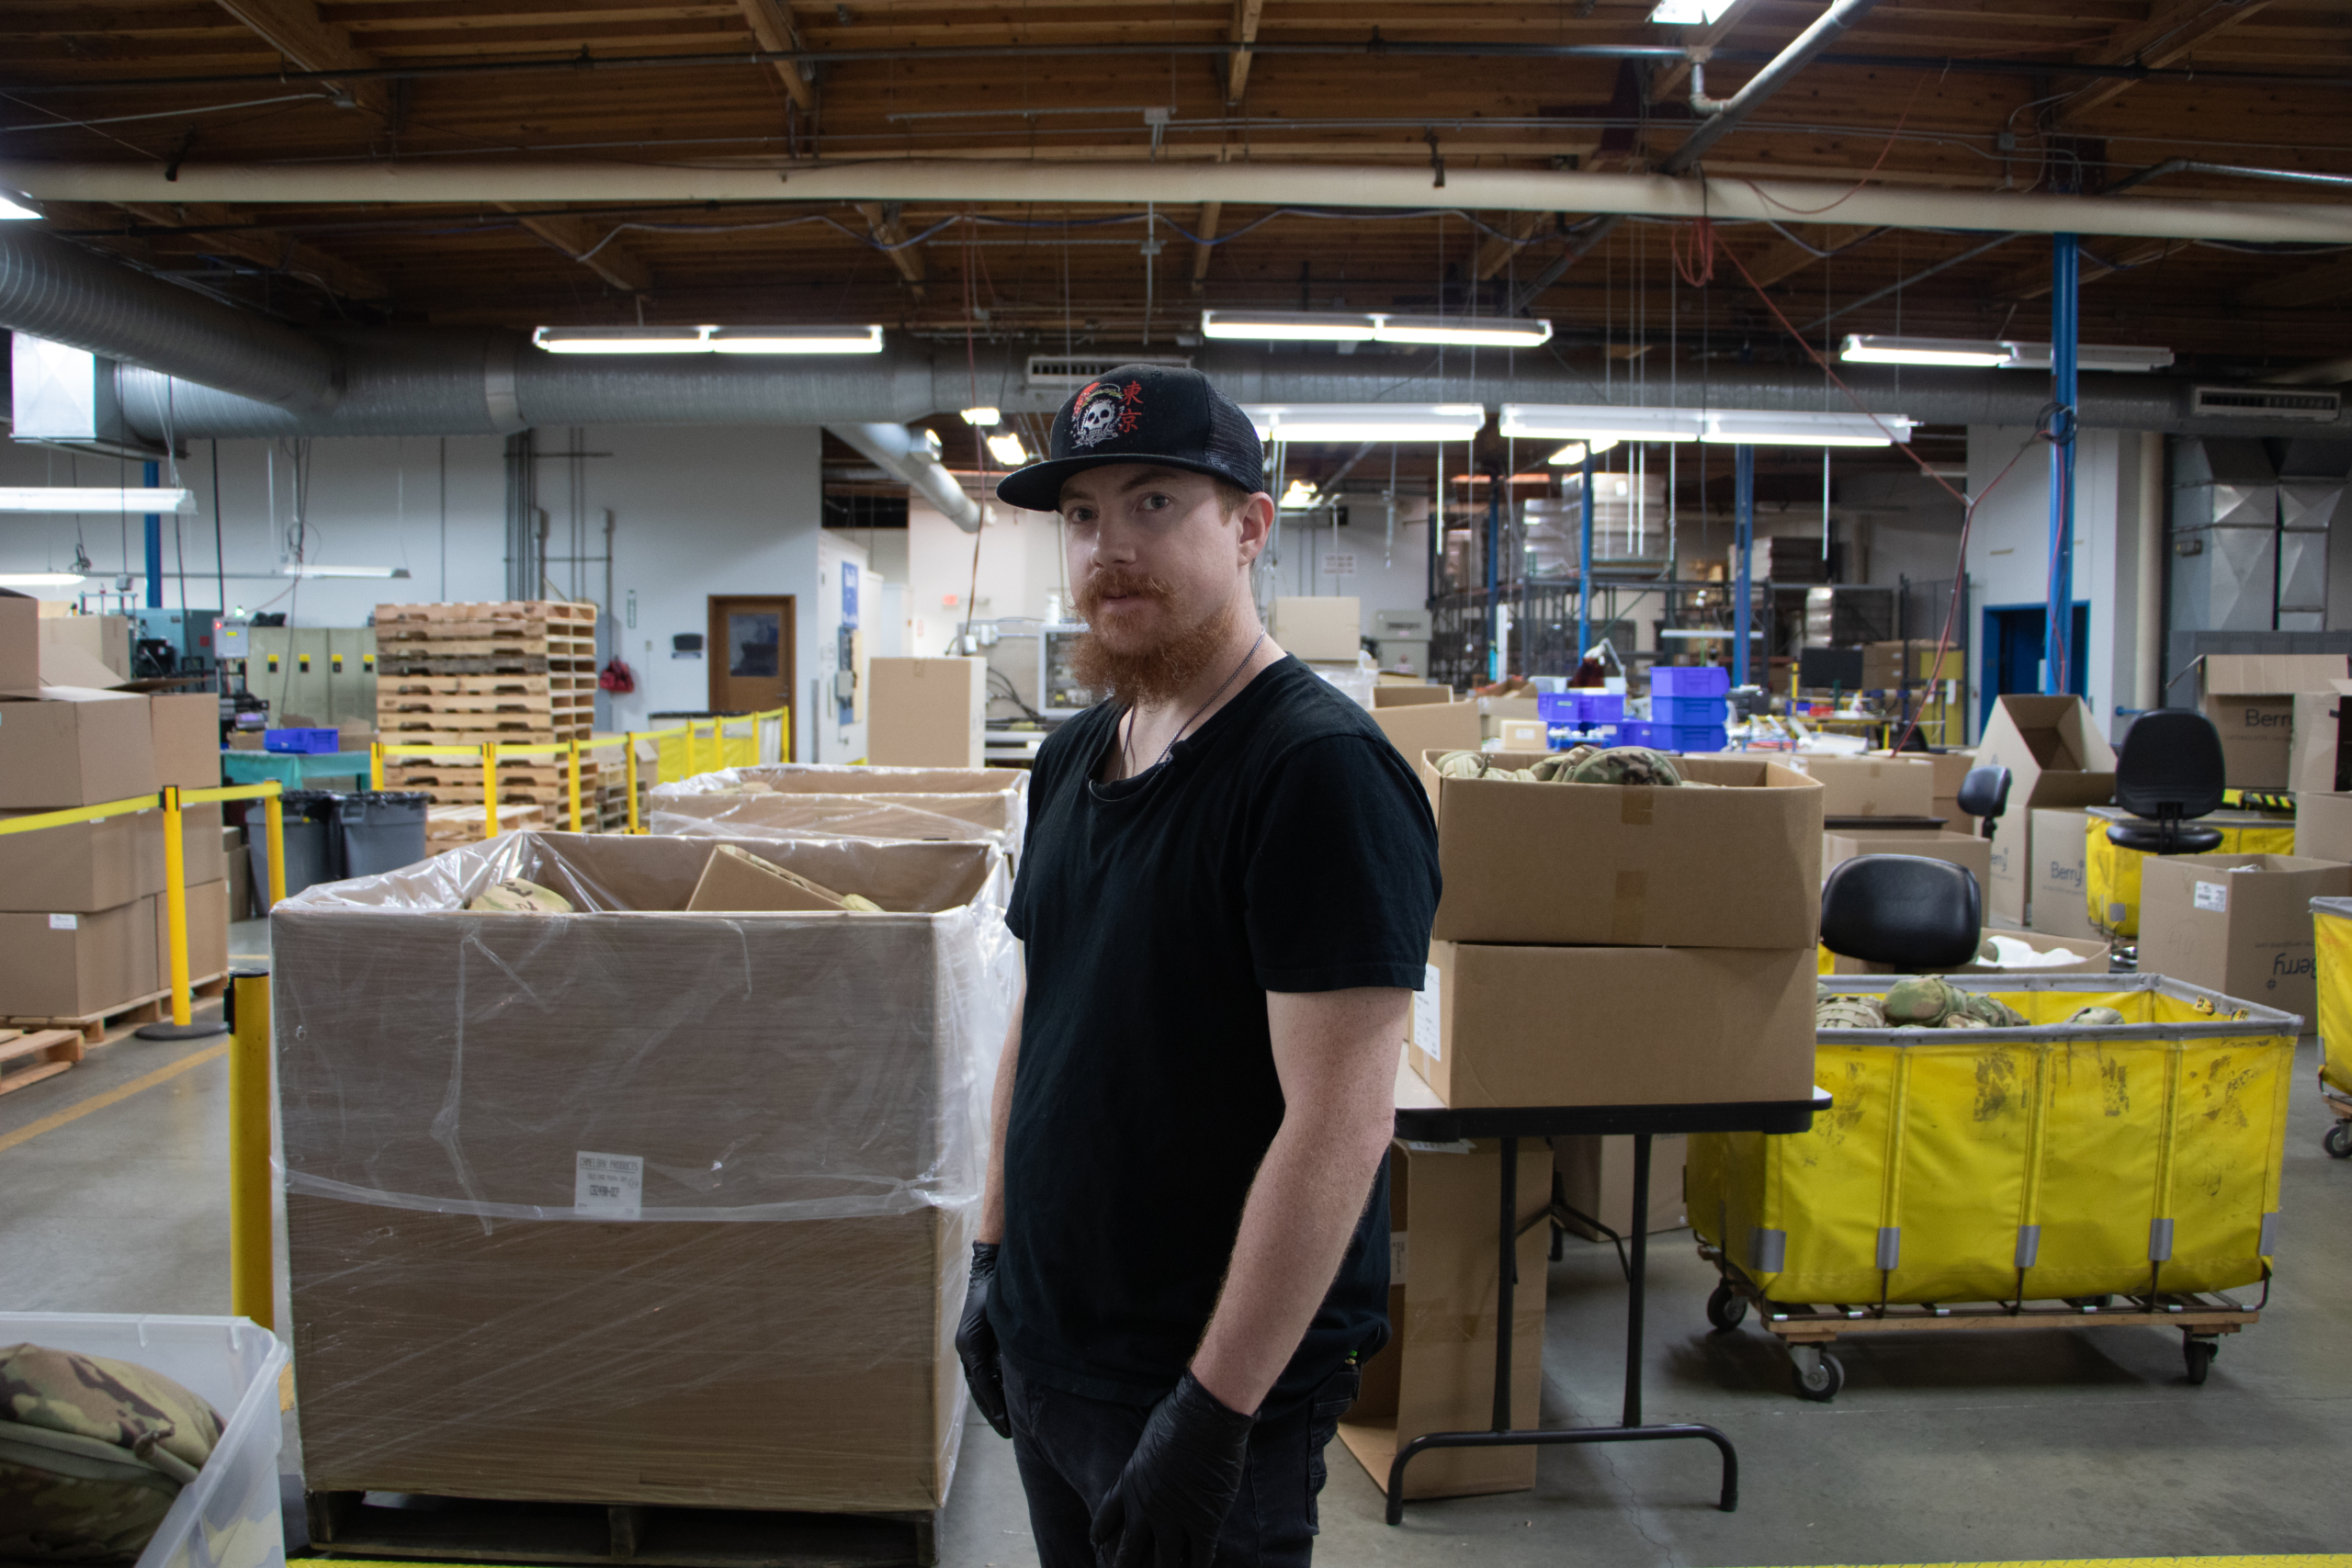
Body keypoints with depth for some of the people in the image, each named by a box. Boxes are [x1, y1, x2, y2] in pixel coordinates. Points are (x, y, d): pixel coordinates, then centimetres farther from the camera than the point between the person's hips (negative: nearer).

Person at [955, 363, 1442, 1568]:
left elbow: (1337, 1128, -23)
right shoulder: (1073, 756, 6)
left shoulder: (1323, 769, -20)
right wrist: (992, 1253, 12)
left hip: (1215, 1381, -7)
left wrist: (1213, 1411, -22)